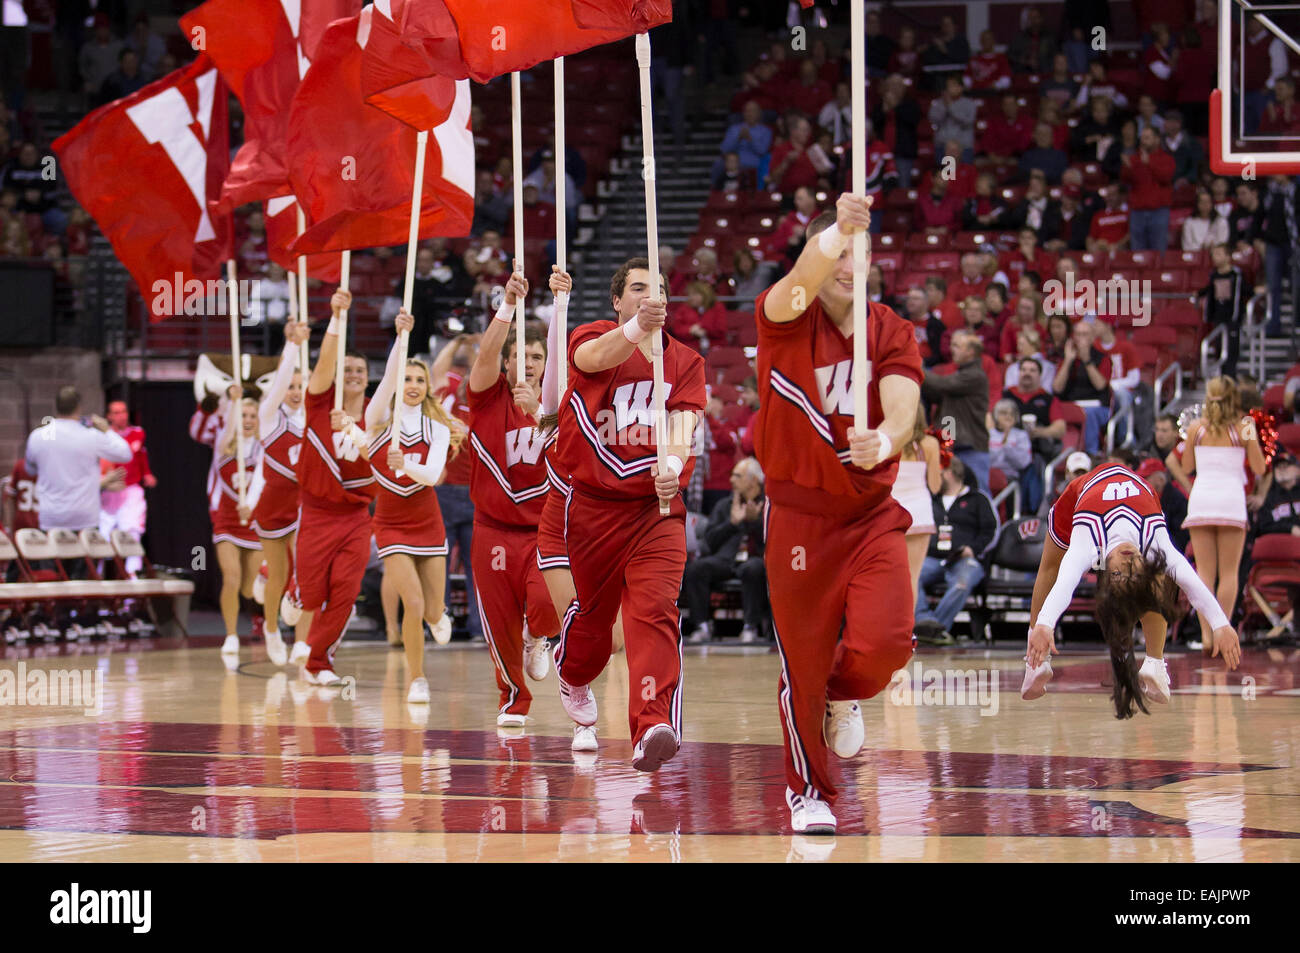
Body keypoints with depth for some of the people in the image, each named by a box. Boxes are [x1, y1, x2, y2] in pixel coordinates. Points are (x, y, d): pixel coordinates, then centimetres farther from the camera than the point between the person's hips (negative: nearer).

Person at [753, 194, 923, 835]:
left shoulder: (892, 331, 1)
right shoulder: (787, 320, -8)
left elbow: (901, 404, -16)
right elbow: (805, 277, -32)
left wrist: (886, 439, -40)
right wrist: (837, 232, -53)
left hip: (872, 512, 2)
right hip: (799, 512, -2)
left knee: (885, 643, -15)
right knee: (803, 661, 3)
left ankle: (844, 693, 22)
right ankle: (809, 792, 23)